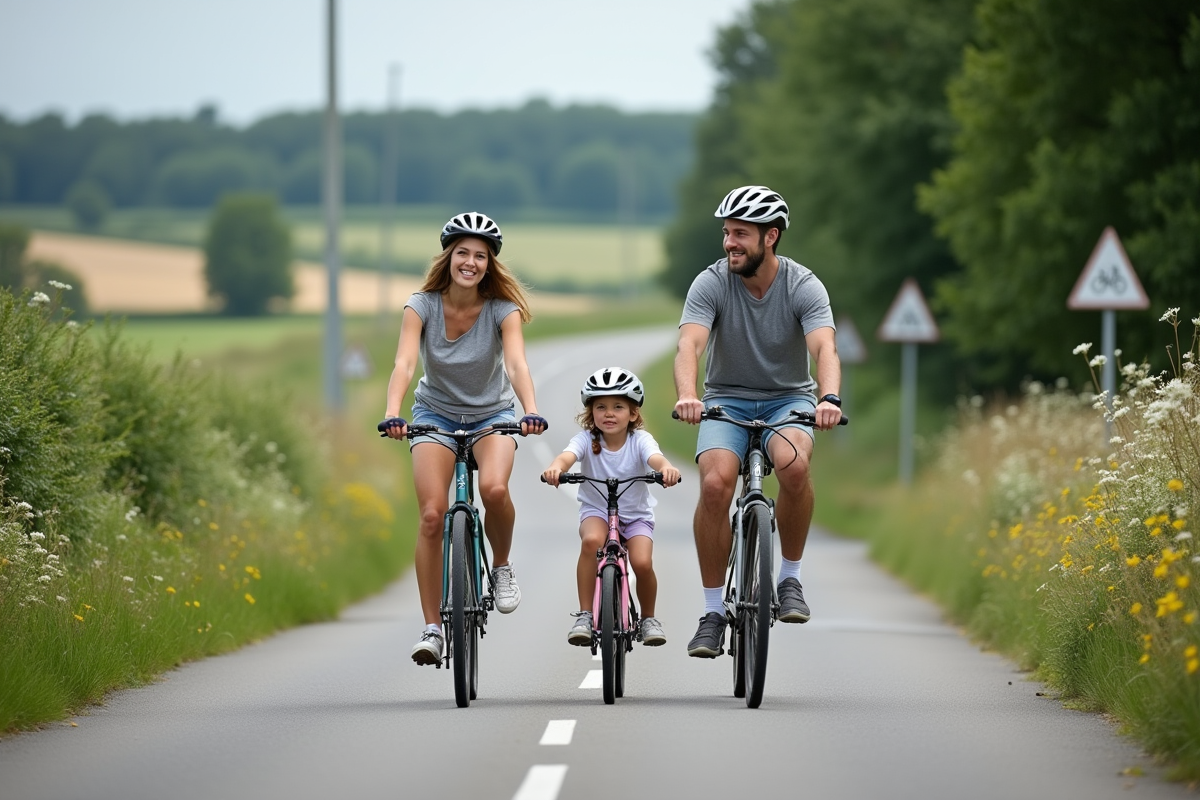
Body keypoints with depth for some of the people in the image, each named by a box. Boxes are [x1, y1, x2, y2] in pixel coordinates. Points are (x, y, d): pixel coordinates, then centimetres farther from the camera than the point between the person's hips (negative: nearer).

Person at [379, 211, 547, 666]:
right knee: (432, 515, -16)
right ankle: (432, 629, -9)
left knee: (494, 488, -31)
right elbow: (404, 363, -28)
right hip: (436, 413, 1)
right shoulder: (422, 306, -16)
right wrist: (392, 415, -46)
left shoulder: (502, 309, -16)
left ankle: (501, 567, -2)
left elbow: (516, 362, -31)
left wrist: (531, 412, -49)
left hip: (492, 414, -1)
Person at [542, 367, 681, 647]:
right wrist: (555, 468, -58)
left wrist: (666, 468, -60)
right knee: (591, 540, -34)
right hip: (596, 510, 0)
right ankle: (584, 616, -22)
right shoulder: (587, 439, -13)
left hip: (636, 515, 0)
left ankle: (649, 618, 7)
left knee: (642, 562, -24)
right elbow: (567, 456, -33)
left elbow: (655, 458, -35)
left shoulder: (639, 440, -14)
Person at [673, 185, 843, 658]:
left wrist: (829, 398, -50)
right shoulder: (711, 284, -13)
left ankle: (791, 577, -12)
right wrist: (687, 397, -48)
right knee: (715, 483, -28)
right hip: (726, 400, 1)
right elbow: (689, 346, -27)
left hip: (788, 398, -1)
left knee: (793, 463, -35)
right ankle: (713, 611, -14)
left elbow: (825, 349, -29)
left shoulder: (803, 287, -14)